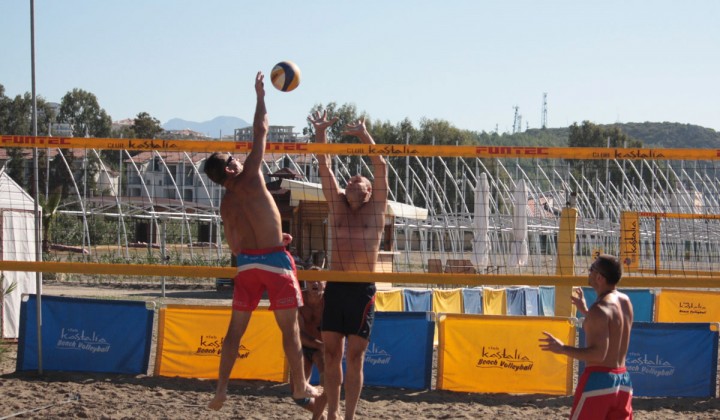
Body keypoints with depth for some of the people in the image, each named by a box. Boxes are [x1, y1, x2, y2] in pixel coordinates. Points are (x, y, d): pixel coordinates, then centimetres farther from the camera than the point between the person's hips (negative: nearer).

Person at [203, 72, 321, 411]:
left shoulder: (226, 204, 9)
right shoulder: (249, 178, -7)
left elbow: (234, 245, 15)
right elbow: (260, 132, -2)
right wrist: (260, 96, 9)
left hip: (246, 263, 5)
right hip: (275, 260, -5)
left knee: (236, 328, 10)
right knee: (289, 327, 5)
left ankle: (222, 386, 3)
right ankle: (300, 387, 12)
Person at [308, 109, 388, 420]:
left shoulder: (375, 210, 5)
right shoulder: (338, 208, 13)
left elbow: (380, 168, -5)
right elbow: (325, 168, 7)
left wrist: (365, 135, -13)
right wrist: (320, 133, -2)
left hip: (362, 290, -3)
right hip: (334, 287, 3)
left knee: (354, 357, -1)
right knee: (332, 354, 6)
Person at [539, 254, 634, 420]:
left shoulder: (600, 309, -17)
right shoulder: (625, 302, 9)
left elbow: (599, 353, -22)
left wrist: (563, 349, -15)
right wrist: (585, 311, 30)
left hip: (598, 380, -8)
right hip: (623, 380, 8)